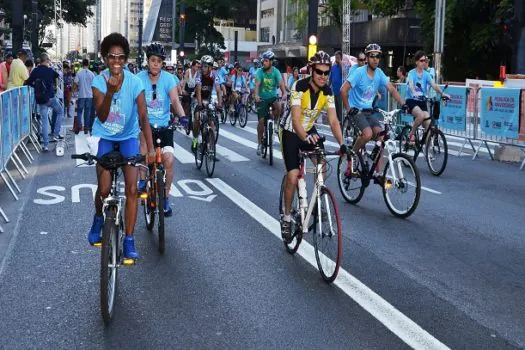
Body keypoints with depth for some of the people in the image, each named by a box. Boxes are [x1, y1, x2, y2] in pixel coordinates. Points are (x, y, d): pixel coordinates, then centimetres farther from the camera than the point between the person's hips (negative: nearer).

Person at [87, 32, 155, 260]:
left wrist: (150, 148, -33)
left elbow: (143, 117, -22)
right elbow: (102, 116, -28)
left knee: (131, 189, -9)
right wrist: (110, 91, -45)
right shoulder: (99, 81, -17)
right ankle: (99, 218, 27)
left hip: (128, 137, 0)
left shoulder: (134, 82, -19)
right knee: (104, 189, -8)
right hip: (105, 137, 0)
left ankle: (129, 241, 1)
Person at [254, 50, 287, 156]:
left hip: (273, 97, 0)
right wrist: (256, 95, -41)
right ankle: (260, 143, 7)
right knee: (261, 120, -6)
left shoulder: (276, 71, -9)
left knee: (278, 107, -33)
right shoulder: (260, 71, -11)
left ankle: (275, 123, -4)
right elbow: (257, 84, -23)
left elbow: (281, 83, -22)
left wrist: (284, 93, -42)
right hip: (262, 98, 0)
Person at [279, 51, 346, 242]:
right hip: (291, 132, -4)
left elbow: (333, 120, -19)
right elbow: (295, 119, -37)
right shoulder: (299, 87, -28)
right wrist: (306, 137, -56)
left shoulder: (328, 92, -13)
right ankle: (286, 218, 5)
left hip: (309, 130, 4)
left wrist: (342, 143, -35)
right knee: (293, 177, -13)